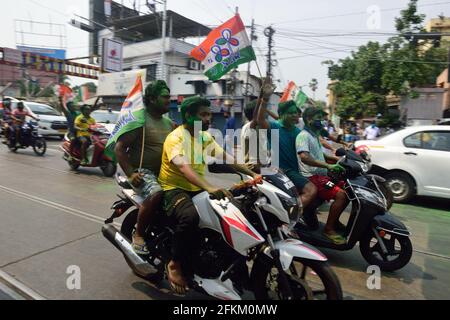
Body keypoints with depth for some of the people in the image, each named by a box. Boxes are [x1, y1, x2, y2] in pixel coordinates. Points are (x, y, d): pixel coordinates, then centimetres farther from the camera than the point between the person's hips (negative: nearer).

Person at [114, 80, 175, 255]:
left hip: (163, 173, 8)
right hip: (142, 171, -7)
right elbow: (119, 147, -12)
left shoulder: (169, 123, 14)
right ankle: (139, 234, -12)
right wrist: (130, 173, -19)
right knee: (156, 193, -35)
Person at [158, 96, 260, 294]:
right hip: (174, 188, -7)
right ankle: (175, 264, -12)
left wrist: (252, 174, -7)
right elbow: (184, 167, -33)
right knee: (190, 217, -37)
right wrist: (209, 187, -48)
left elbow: (227, 158, 5)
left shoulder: (205, 136, 8)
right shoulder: (175, 137, -17)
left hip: (197, 188, 7)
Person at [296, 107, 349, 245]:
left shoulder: (315, 136, 20)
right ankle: (329, 229, -10)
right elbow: (304, 157, -30)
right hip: (312, 177, -10)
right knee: (341, 195, -23)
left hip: (321, 174, 10)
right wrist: (328, 166, -34)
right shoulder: (303, 136, -12)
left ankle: (335, 221, 19)